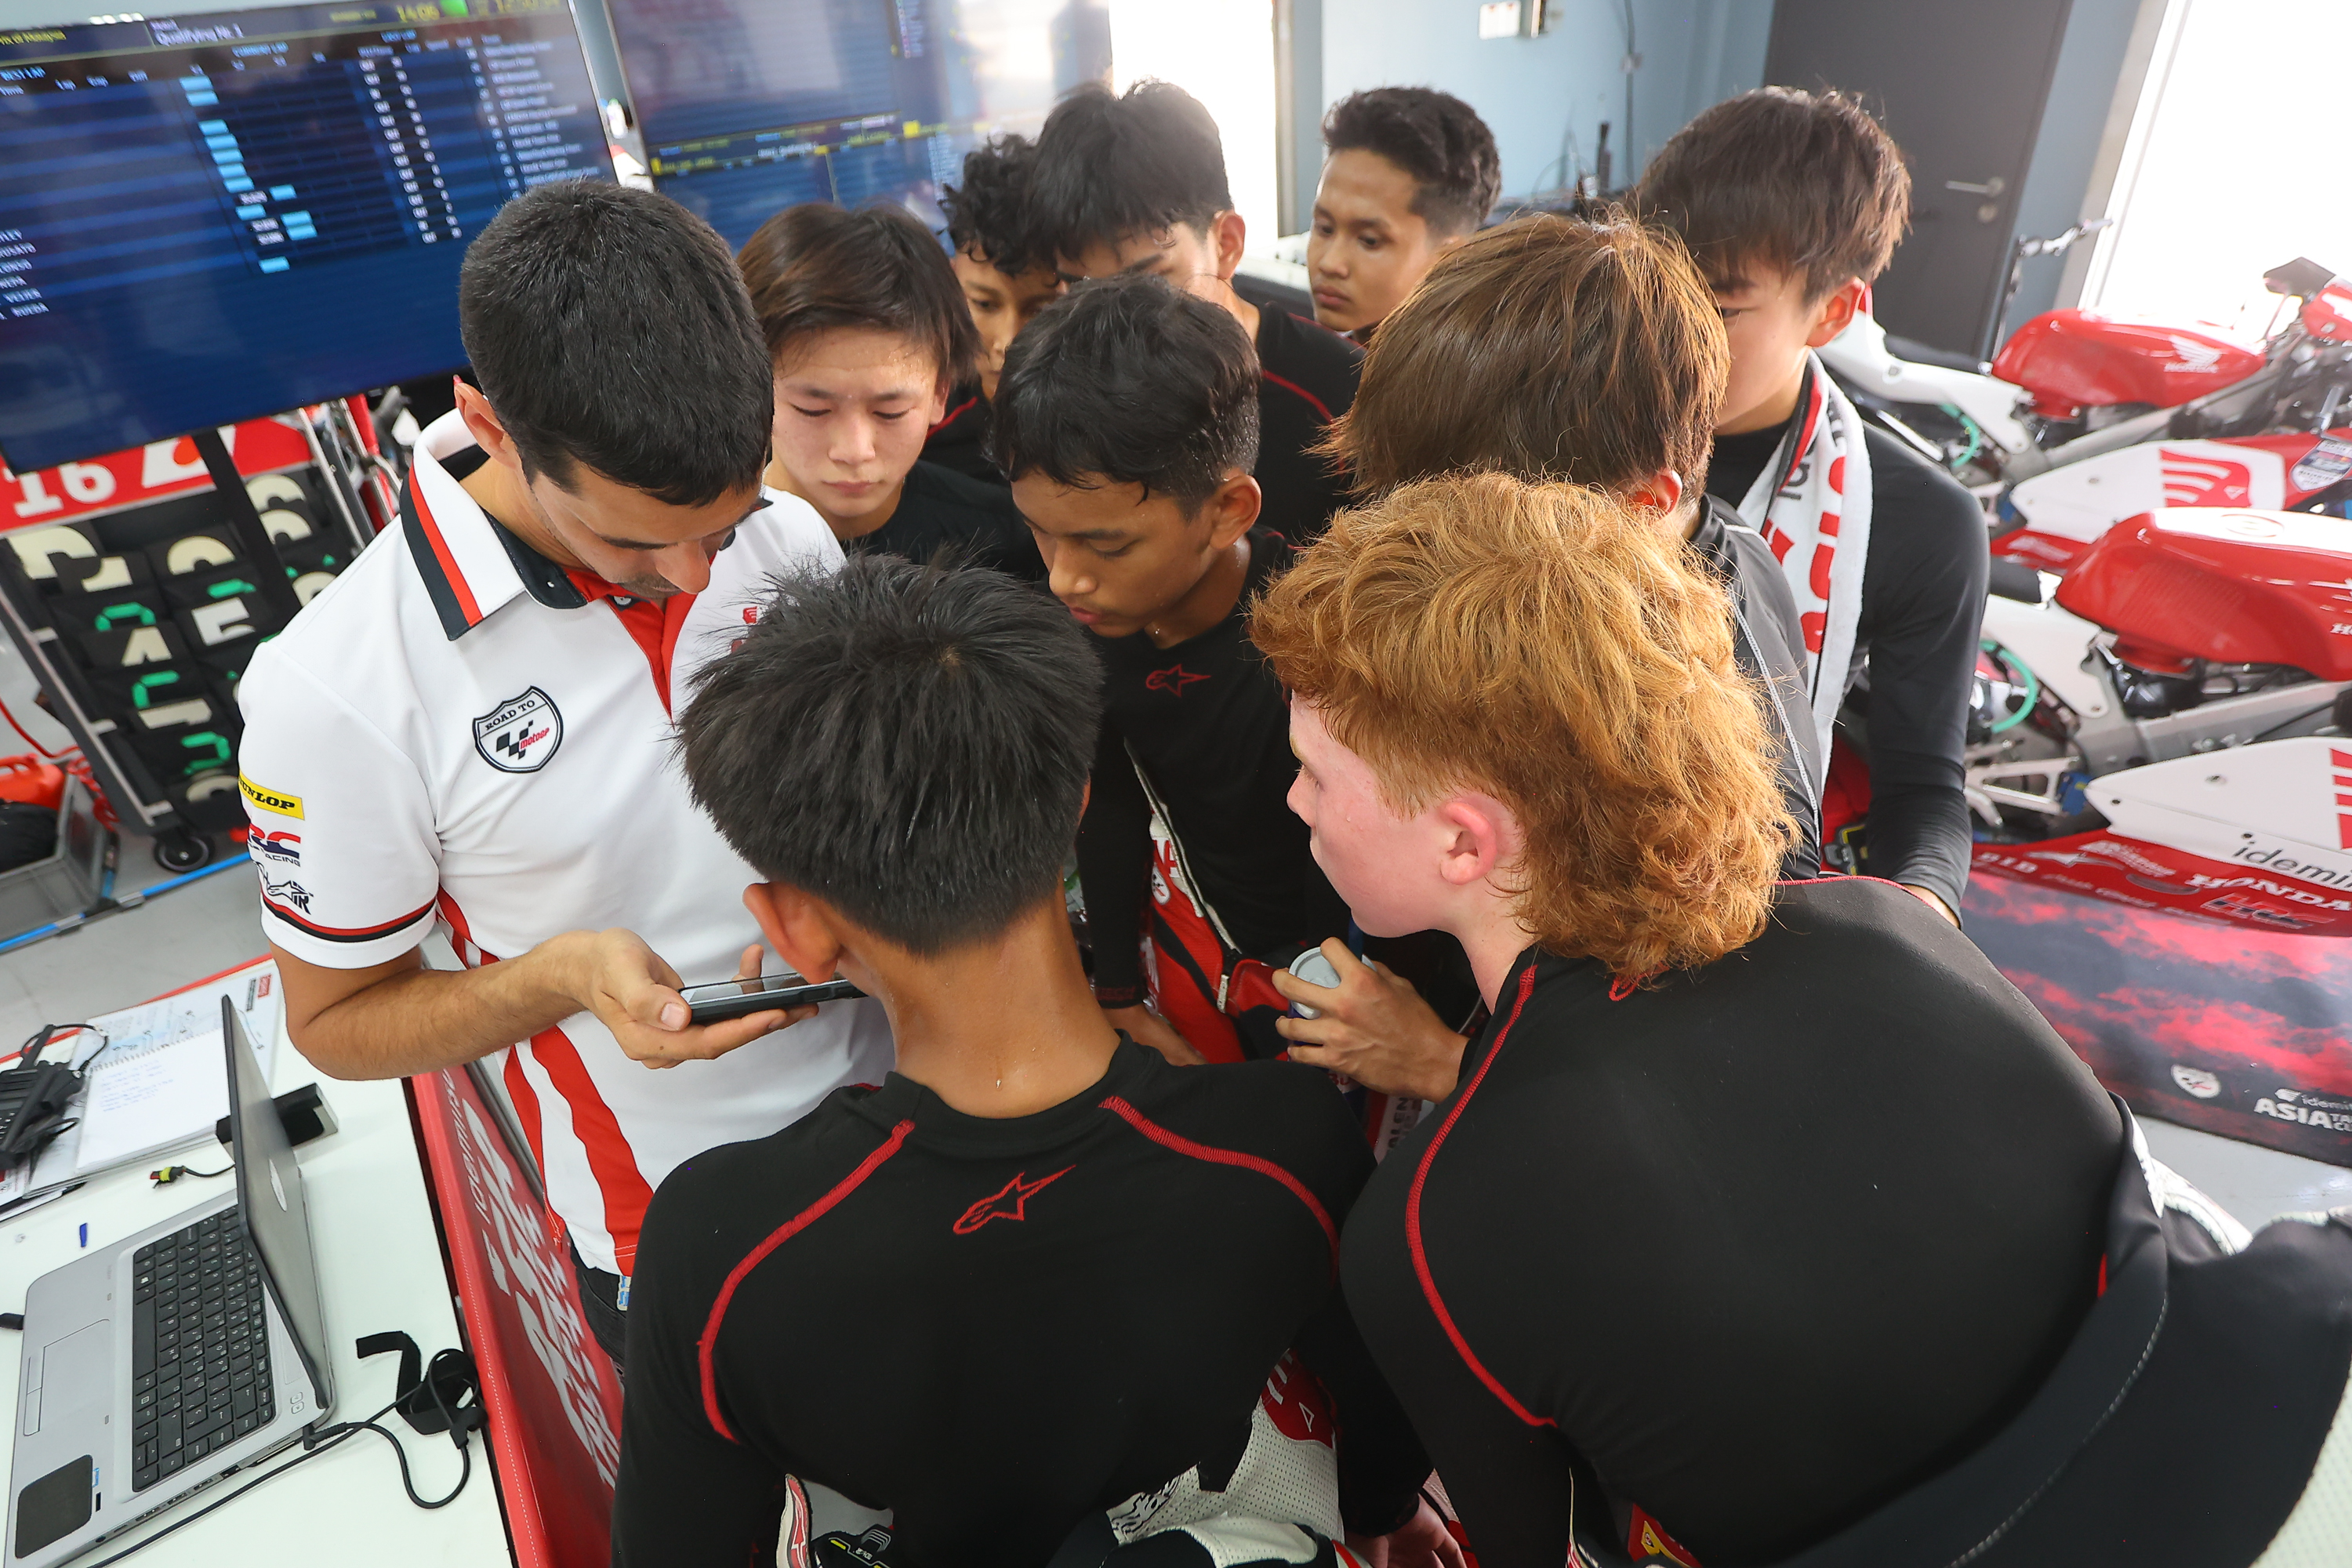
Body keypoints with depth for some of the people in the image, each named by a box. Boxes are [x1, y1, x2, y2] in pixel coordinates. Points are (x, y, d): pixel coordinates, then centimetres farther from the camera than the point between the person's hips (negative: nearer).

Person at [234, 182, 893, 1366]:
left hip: (901, 1088, 4)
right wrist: (566, 975, -29)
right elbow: (338, 1022, -10)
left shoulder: (792, 537, -13)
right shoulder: (337, 689, -24)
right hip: (669, 1222, -3)